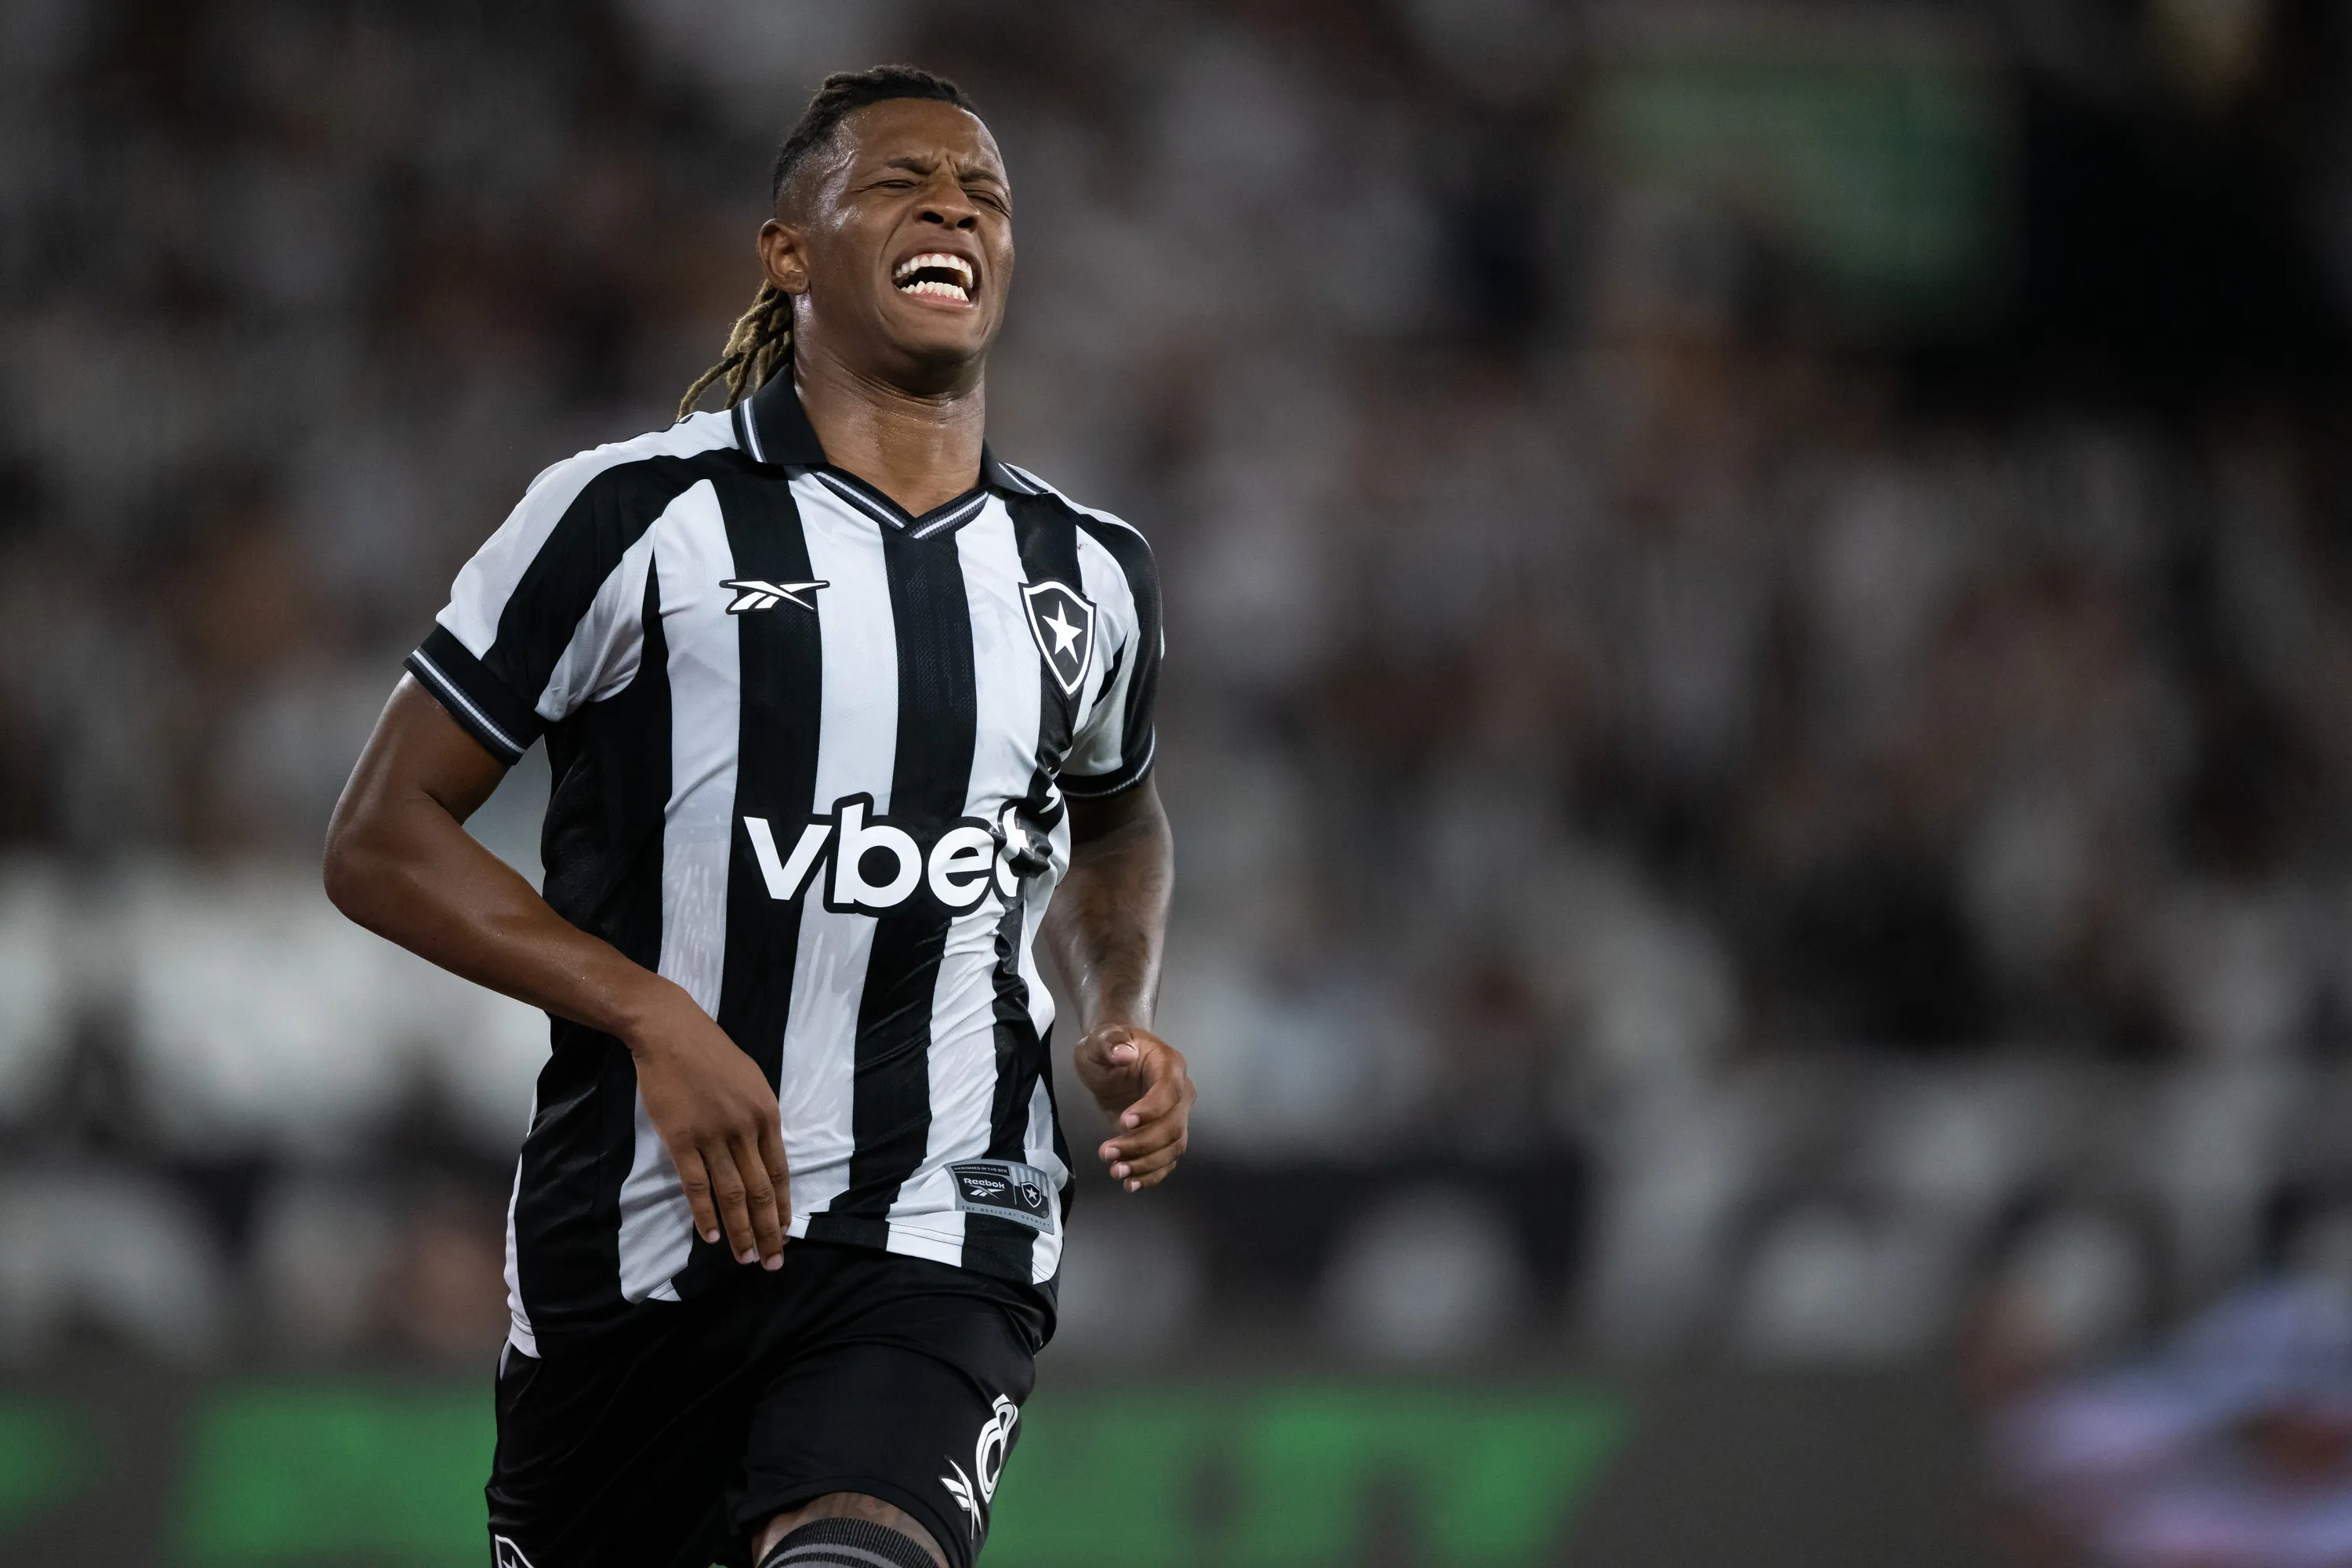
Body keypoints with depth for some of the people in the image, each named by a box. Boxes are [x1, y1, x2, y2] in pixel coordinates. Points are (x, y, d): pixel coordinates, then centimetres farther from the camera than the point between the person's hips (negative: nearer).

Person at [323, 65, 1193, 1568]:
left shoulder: (1092, 575, 10)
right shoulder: (637, 517, -3)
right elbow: (384, 839, -3)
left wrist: (1124, 1019, 11)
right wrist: (655, 1021, -15)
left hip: (934, 1263, 1)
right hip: (632, 1256, -1)